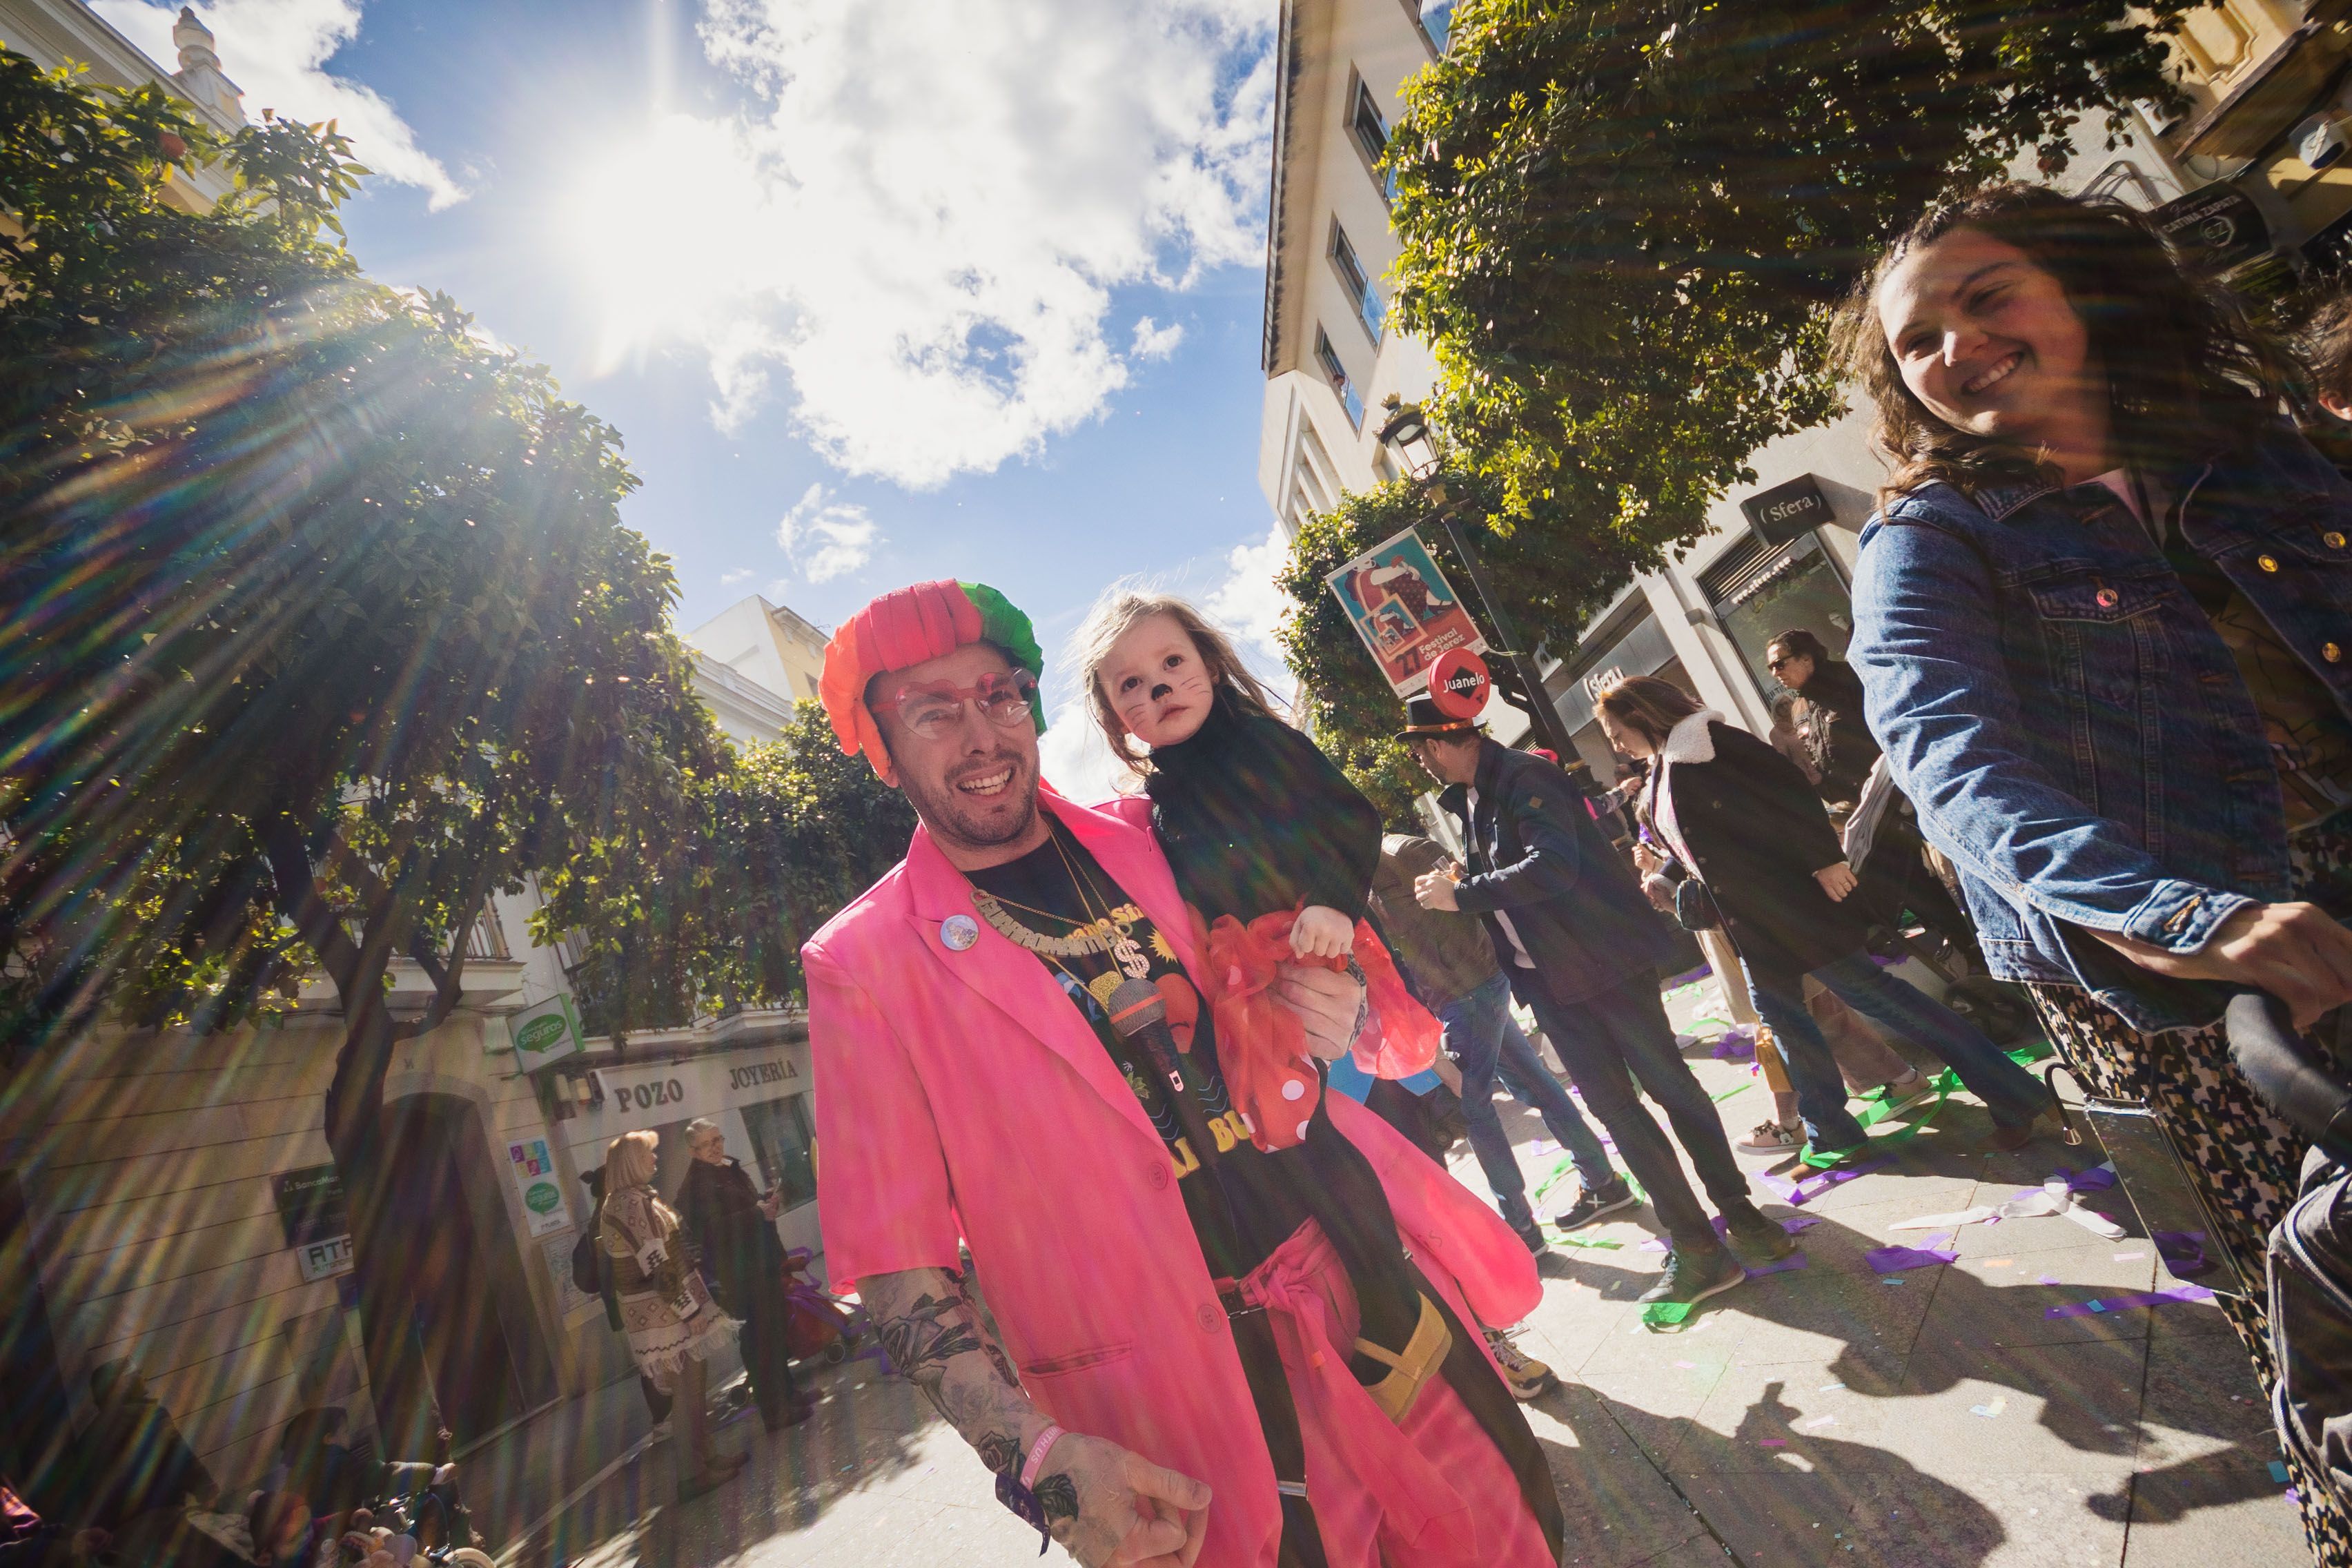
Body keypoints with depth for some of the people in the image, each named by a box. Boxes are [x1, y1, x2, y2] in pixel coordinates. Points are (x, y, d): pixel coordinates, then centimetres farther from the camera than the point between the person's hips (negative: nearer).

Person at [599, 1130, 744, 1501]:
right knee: (689, 1391, 2)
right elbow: (657, 1266, -24)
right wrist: (690, 1310, -20)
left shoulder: (623, 1201, 10)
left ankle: (708, 1456, 29)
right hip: (665, 1310, -10)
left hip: (655, 1310, 10)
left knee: (694, 1386, 18)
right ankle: (694, 1472, 13)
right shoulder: (634, 1204, -22)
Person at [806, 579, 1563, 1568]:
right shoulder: (864, 964, -9)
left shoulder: (1145, 840, 2)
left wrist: (1343, 1021, -8)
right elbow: (895, 1260, -8)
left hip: (1370, 1288, 4)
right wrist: (1041, 1459, -19)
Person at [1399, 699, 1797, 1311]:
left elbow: (1553, 865, -30)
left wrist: (1464, 894, -25)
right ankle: (1694, 1247, 18)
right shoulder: (1464, 800, 10)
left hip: (1606, 956, -7)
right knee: (1614, 1107, 8)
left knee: (1669, 1084, 5)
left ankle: (1737, 1210, 25)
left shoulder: (1523, 777, -17)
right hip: (1549, 981, 7)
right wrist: (1455, 888, 4)